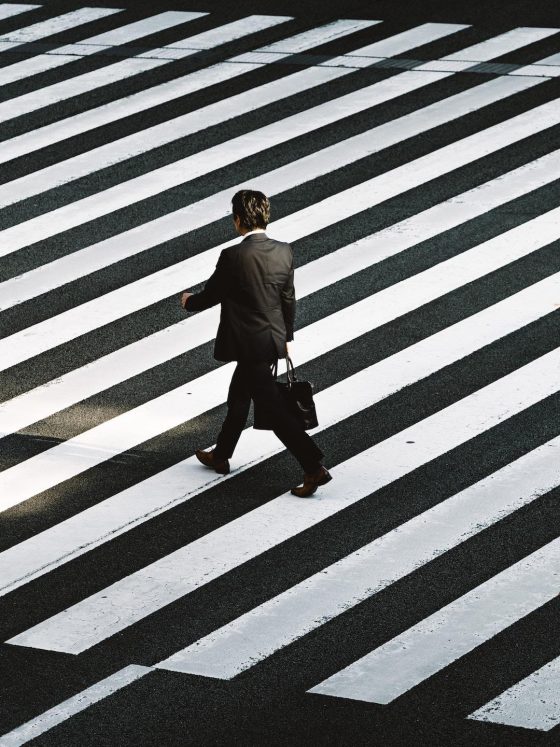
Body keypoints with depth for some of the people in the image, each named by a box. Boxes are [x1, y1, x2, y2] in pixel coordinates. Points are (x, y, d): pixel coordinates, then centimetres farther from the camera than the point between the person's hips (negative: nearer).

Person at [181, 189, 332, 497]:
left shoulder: (233, 257, -21)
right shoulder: (284, 252, -2)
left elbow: (209, 296, -9)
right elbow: (288, 300, 8)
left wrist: (189, 301, 14)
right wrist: (286, 336, 21)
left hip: (250, 345, -8)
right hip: (274, 339, 8)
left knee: (273, 407, -4)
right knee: (238, 398, 24)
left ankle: (314, 468, -8)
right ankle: (221, 456, 40)